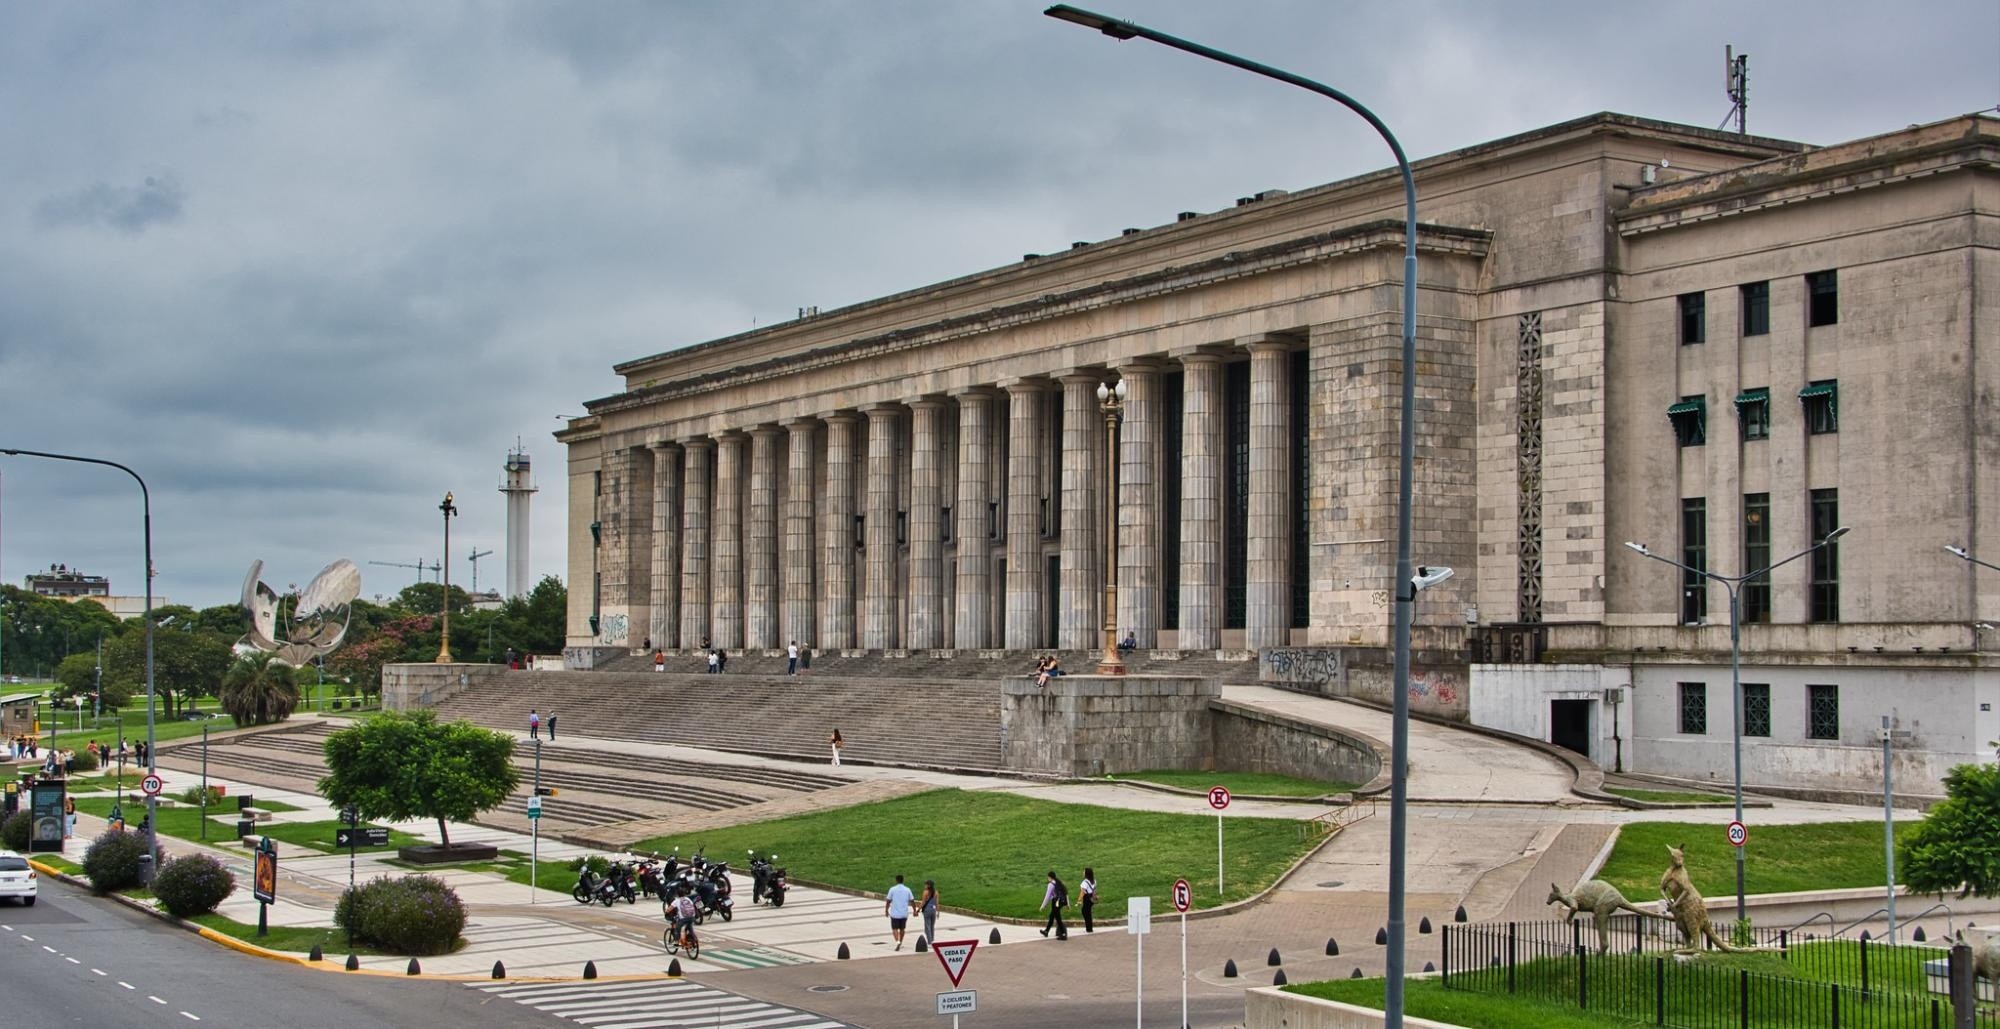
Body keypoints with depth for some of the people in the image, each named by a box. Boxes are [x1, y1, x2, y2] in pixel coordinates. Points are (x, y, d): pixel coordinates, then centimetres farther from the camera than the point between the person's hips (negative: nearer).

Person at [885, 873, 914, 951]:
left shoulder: (892, 889, -8)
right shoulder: (907, 890, -1)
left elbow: (888, 901, -5)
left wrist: (886, 910, 9)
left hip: (895, 913, -2)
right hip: (904, 913, 2)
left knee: (894, 929, 5)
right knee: (902, 929, 18)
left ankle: (898, 942, -17)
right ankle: (900, 944, 27)